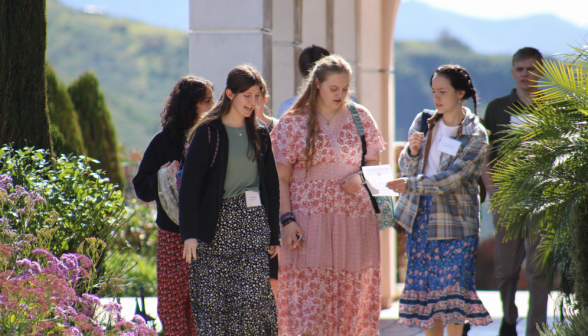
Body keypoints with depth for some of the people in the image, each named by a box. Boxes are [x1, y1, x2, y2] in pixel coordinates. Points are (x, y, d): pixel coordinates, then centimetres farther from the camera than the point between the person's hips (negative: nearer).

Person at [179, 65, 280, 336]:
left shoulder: (260, 135, 12)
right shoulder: (208, 133, -1)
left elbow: (271, 186, 18)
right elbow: (190, 185, -3)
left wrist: (274, 234, 14)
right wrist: (189, 233, -10)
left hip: (254, 221, 3)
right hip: (217, 221, -2)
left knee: (253, 296, -10)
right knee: (212, 300, -3)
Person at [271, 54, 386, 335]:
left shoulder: (360, 117, 9)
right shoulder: (294, 122, 1)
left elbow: (374, 162, 15)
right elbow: (281, 178, 0)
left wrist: (361, 177, -8)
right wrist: (287, 219, -10)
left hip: (355, 220, 3)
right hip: (309, 222, -3)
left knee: (351, 297, 2)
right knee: (308, 293, -10)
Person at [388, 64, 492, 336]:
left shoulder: (475, 135, -7)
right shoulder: (423, 122, 7)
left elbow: (452, 179, -17)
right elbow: (406, 169, 9)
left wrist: (411, 185, -24)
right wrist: (412, 152, -12)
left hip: (455, 221, -4)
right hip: (420, 218, 4)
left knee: (451, 289, -7)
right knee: (424, 288, 4)